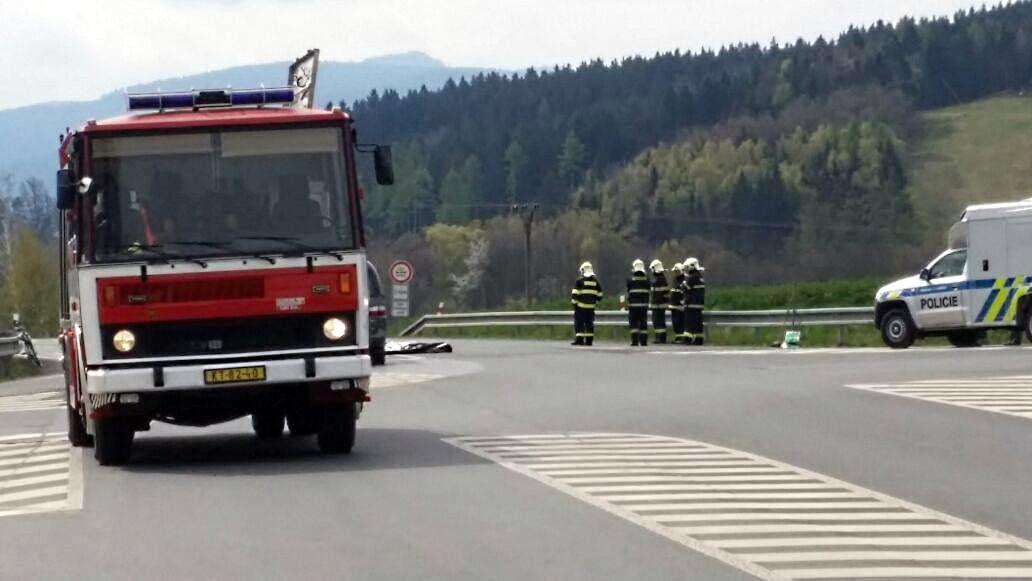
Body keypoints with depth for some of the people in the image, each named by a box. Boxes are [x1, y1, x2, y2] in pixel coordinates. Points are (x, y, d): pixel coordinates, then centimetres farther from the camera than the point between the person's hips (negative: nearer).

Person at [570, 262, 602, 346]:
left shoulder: (580, 281, -8)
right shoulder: (595, 281, 7)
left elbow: (575, 294, -12)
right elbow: (599, 295, 11)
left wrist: (574, 302, -3)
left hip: (580, 307, -5)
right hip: (591, 307, 5)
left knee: (579, 323, -1)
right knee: (589, 323, 10)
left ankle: (579, 340, -7)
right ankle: (589, 340, 10)